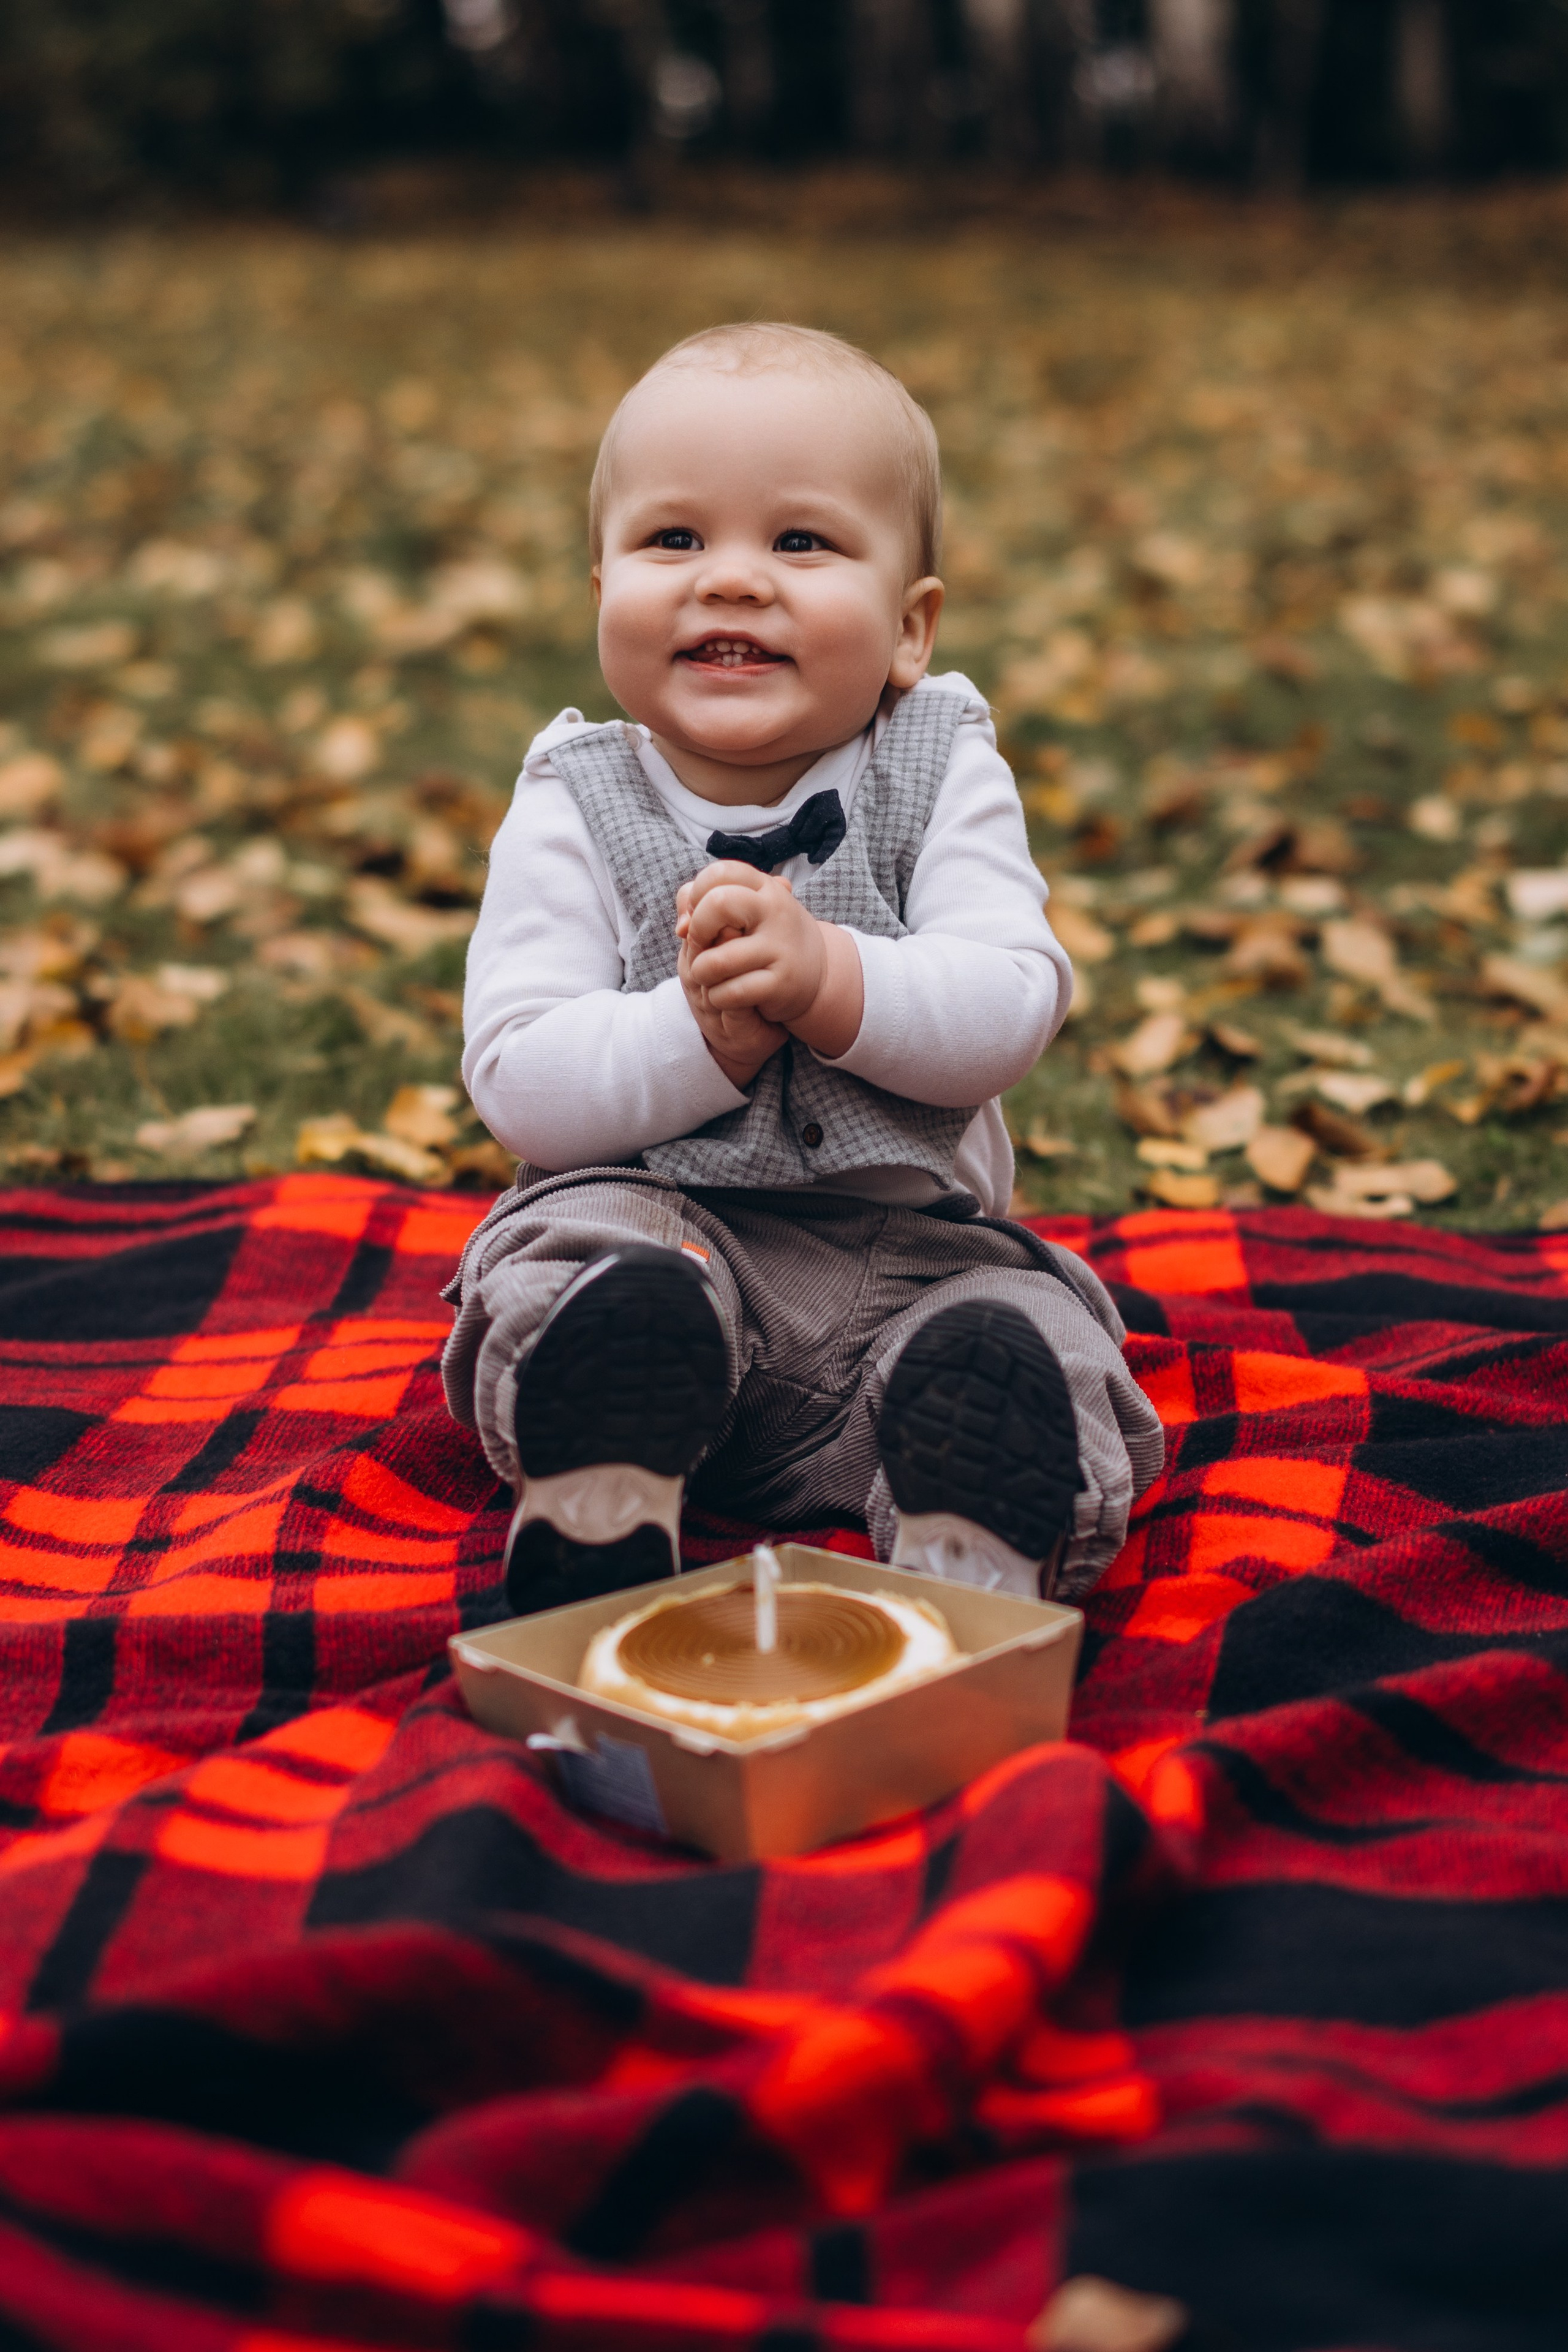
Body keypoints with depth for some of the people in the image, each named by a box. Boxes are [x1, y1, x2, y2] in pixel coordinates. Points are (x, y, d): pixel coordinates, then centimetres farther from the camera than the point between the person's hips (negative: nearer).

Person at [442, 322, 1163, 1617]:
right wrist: (704, 1030, -28)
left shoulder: (943, 776, 1)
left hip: (908, 1255, 1)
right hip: (660, 1219, 0)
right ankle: (590, 1578, -21)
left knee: (1020, 1357, -26)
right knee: (607, 1282, -32)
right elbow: (517, 1082, -12)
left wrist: (828, 978, -30)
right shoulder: (574, 810, -2)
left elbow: (1013, 1006, -13)